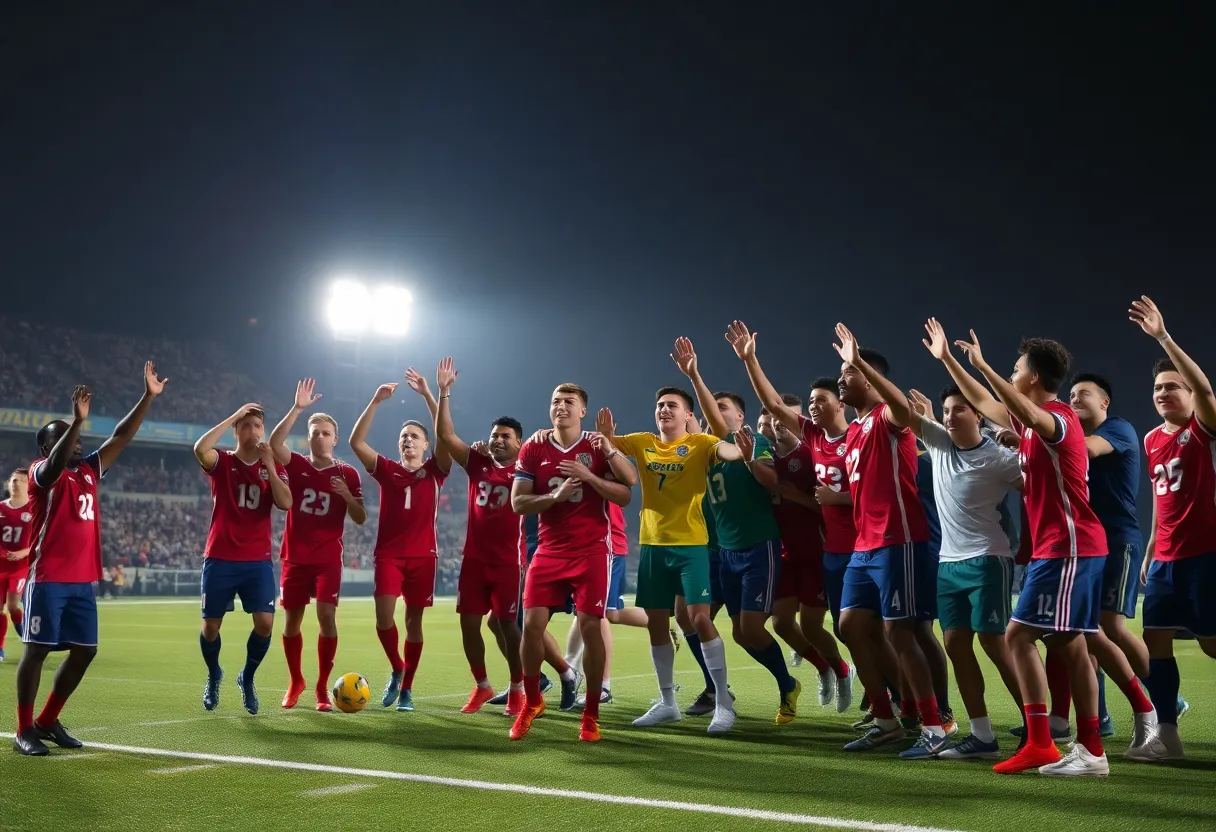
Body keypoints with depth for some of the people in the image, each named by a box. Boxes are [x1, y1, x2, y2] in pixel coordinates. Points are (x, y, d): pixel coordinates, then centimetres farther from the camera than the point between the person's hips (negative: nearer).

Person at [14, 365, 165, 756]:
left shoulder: (88, 470, 15)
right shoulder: (42, 472, -6)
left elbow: (121, 437, 15)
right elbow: (57, 463, -30)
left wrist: (148, 396, 10)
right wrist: (78, 420, -42)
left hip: (83, 581, 7)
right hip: (48, 579, -7)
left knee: (84, 651, 7)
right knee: (37, 649, -4)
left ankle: (47, 721, 20)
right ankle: (24, 731, 4)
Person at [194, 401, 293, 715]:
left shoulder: (274, 467, 7)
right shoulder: (221, 462, 0)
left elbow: (285, 504, -10)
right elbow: (200, 448, -25)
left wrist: (269, 466, -14)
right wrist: (233, 416, -19)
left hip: (258, 561, 1)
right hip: (220, 559, -1)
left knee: (265, 623, -10)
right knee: (211, 625, 5)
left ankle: (247, 678, 15)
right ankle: (213, 676, 34)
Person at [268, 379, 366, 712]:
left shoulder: (347, 474, 2)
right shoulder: (296, 464, 3)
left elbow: (360, 519, 0)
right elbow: (274, 443, -18)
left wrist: (347, 495, -20)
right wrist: (297, 408, -25)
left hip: (328, 558, -2)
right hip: (294, 557, 2)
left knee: (326, 616, -13)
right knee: (291, 619, 8)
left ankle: (323, 688, -3)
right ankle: (295, 682, 27)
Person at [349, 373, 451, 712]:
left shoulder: (435, 471, 5)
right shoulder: (386, 470, 8)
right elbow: (356, 442, -4)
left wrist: (428, 396, -18)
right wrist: (376, 401, -12)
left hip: (423, 555, 0)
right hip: (388, 553, 1)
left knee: (413, 621, 4)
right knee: (384, 615, -13)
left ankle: (406, 689, 14)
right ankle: (396, 669, 13)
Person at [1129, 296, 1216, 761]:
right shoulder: (1151, 440, 12)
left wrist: (1163, 337, -34)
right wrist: (1150, 552, 19)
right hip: (1166, 559, 7)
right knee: (1156, 639, 3)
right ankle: (1166, 735, 9)